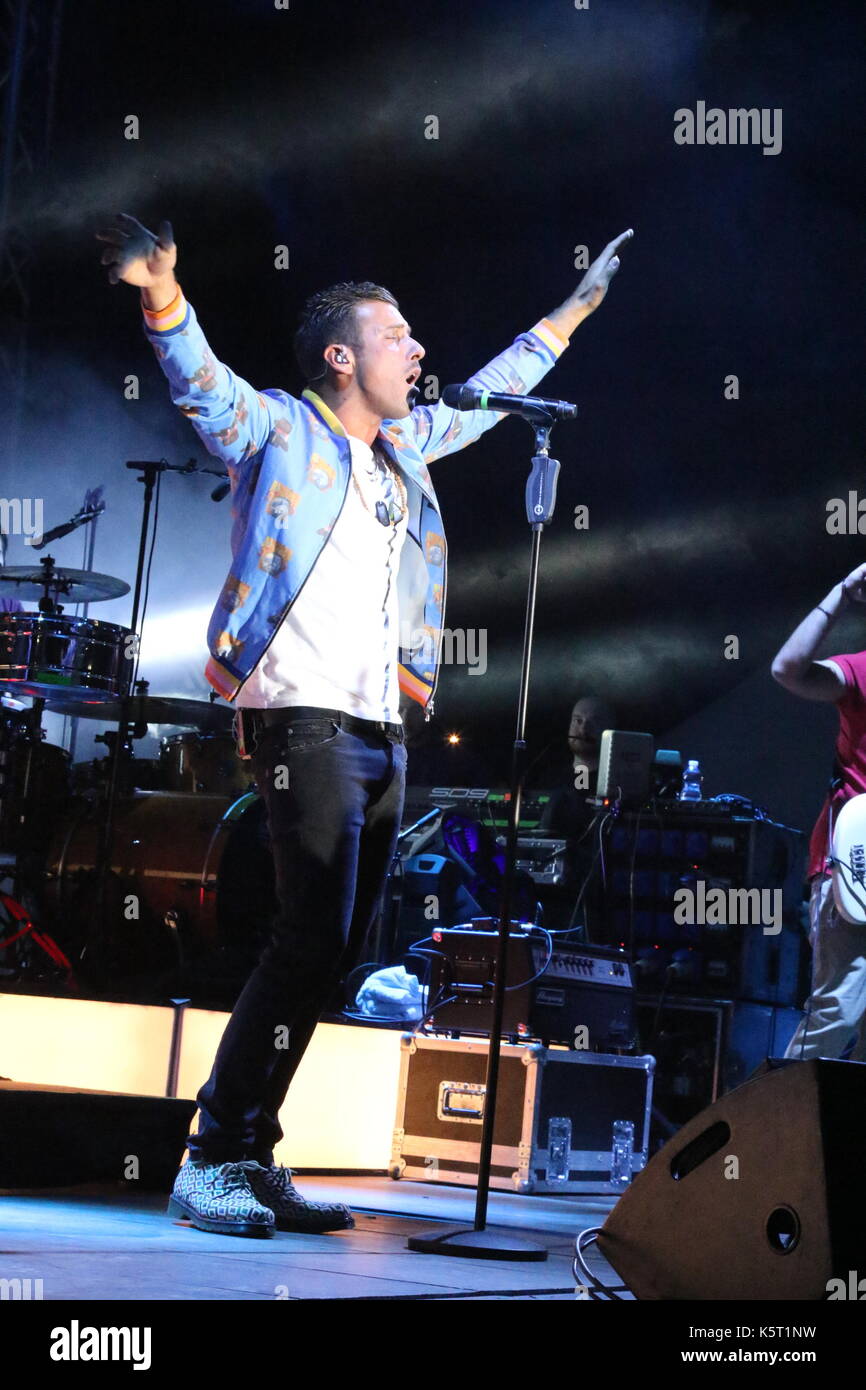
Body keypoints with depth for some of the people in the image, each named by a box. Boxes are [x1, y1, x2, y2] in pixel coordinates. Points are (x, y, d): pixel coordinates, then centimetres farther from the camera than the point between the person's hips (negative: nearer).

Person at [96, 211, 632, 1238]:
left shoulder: (405, 446, 21)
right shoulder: (279, 431, 1)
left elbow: (490, 390, 34)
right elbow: (201, 382, -15)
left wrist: (581, 304, 40)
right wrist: (161, 297, -35)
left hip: (382, 734, 8)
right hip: (306, 722, -8)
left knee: (335, 953, 6)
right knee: (311, 942, -17)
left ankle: (252, 1160, 11)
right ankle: (212, 1162, -11)